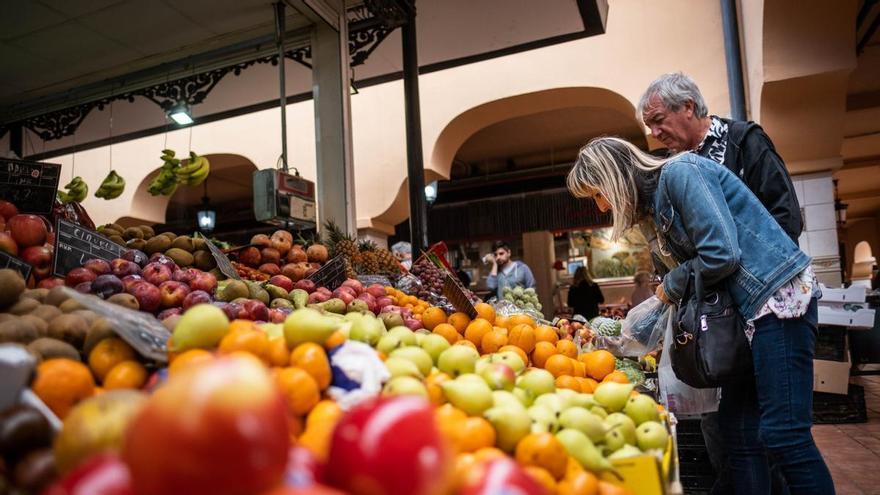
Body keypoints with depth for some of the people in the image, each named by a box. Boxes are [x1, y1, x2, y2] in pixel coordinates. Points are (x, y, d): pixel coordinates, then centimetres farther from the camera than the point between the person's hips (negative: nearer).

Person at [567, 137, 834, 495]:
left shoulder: (680, 171, -14)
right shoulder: (653, 204, 13)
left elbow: (722, 255, -21)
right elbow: (689, 266, 16)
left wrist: (671, 286, -5)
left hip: (779, 295, -9)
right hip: (746, 308, 10)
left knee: (782, 434, -8)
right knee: (738, 429, 10)